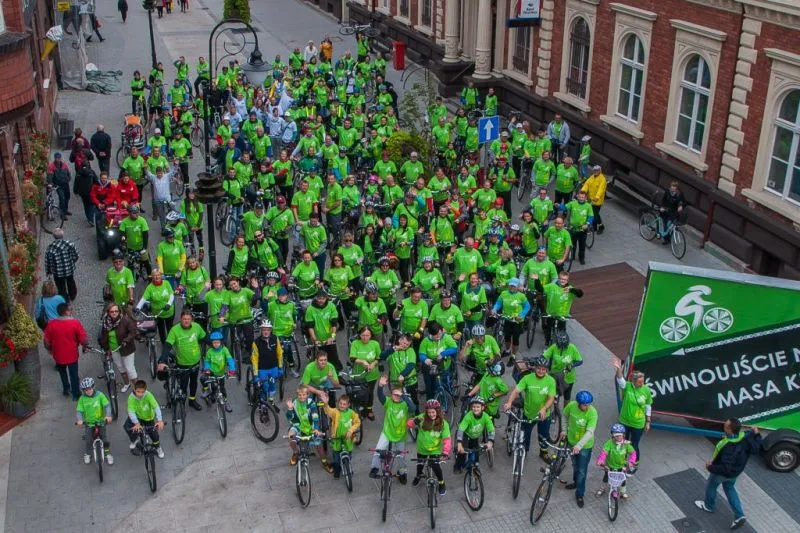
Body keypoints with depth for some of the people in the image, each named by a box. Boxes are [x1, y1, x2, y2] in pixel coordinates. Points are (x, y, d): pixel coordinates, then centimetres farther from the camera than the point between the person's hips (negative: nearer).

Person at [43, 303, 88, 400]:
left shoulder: (51, 324, -13)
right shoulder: (75, 322, -20)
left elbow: (46, 340, -5)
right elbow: (84, 339, -18)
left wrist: (49, 349, 14)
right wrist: (85, 346, 2)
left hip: (58, 355, 2)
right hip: (72, 354, -2)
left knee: (62, 371, 28)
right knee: (73, 374, 16)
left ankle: (66, 389, 40)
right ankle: (76, 394, 25)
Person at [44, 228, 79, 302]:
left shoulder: (50, 248, -21)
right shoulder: (70, 244, -21)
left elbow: (47, 262, -10)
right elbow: (75, 256, -9)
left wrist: (48, 272, 8)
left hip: (57, 273, -2)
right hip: (70, 270, 2)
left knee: (61, 288, 20)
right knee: (71, 283, 31)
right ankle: (72, 297, 54)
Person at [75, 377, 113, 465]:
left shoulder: (99, 395, -11)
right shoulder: (82, 398, -8)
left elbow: (107, 405, -16)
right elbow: (79, 410, -9)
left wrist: (108, 415, -31)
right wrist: (80, 420, -27)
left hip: (100, 421, -1)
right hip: (89, 422, 1)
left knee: (104, 438, -6)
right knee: (89, 440, -5)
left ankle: (108, 454, 14)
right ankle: (87, 454, 22)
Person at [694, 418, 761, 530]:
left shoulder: (729, 447, -45)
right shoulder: (746, 437, -24)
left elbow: (725, 468, -40)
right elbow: (756, 449, -5)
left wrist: (710, 468, -26)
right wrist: (756, 434, 3)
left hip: (723, 473, -7)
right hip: (736, 471, 7)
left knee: (711, 486, 25)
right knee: (729, 488, 31)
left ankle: (709, 506, 52)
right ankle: (739, 516, 32)